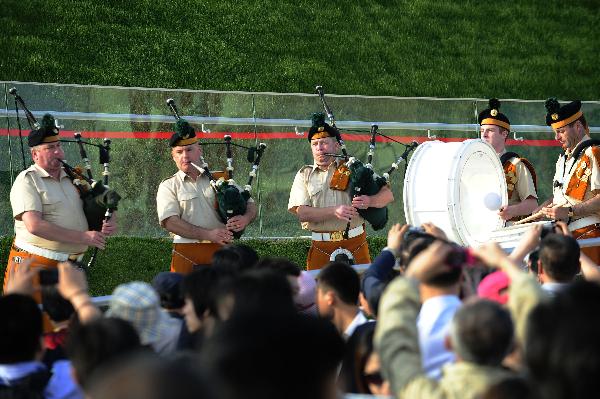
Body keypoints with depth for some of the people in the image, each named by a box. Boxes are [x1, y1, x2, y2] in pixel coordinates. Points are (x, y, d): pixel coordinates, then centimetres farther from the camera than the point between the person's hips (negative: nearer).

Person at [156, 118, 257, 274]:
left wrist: (245, 218, -11)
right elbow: (169, 221, -8)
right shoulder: (168, 186, 7)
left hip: (222, 251, 2)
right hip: (187, 253, -2)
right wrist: (209, 234, -17)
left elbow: (250, 205, 16)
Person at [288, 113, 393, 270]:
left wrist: (369, 201, -19)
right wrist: (334, 211, -19)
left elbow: (388, 194, 3)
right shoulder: (304, 175, 9)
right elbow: (302, 213, -5)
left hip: (356, 245, 0)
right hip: (321, 249, 0)